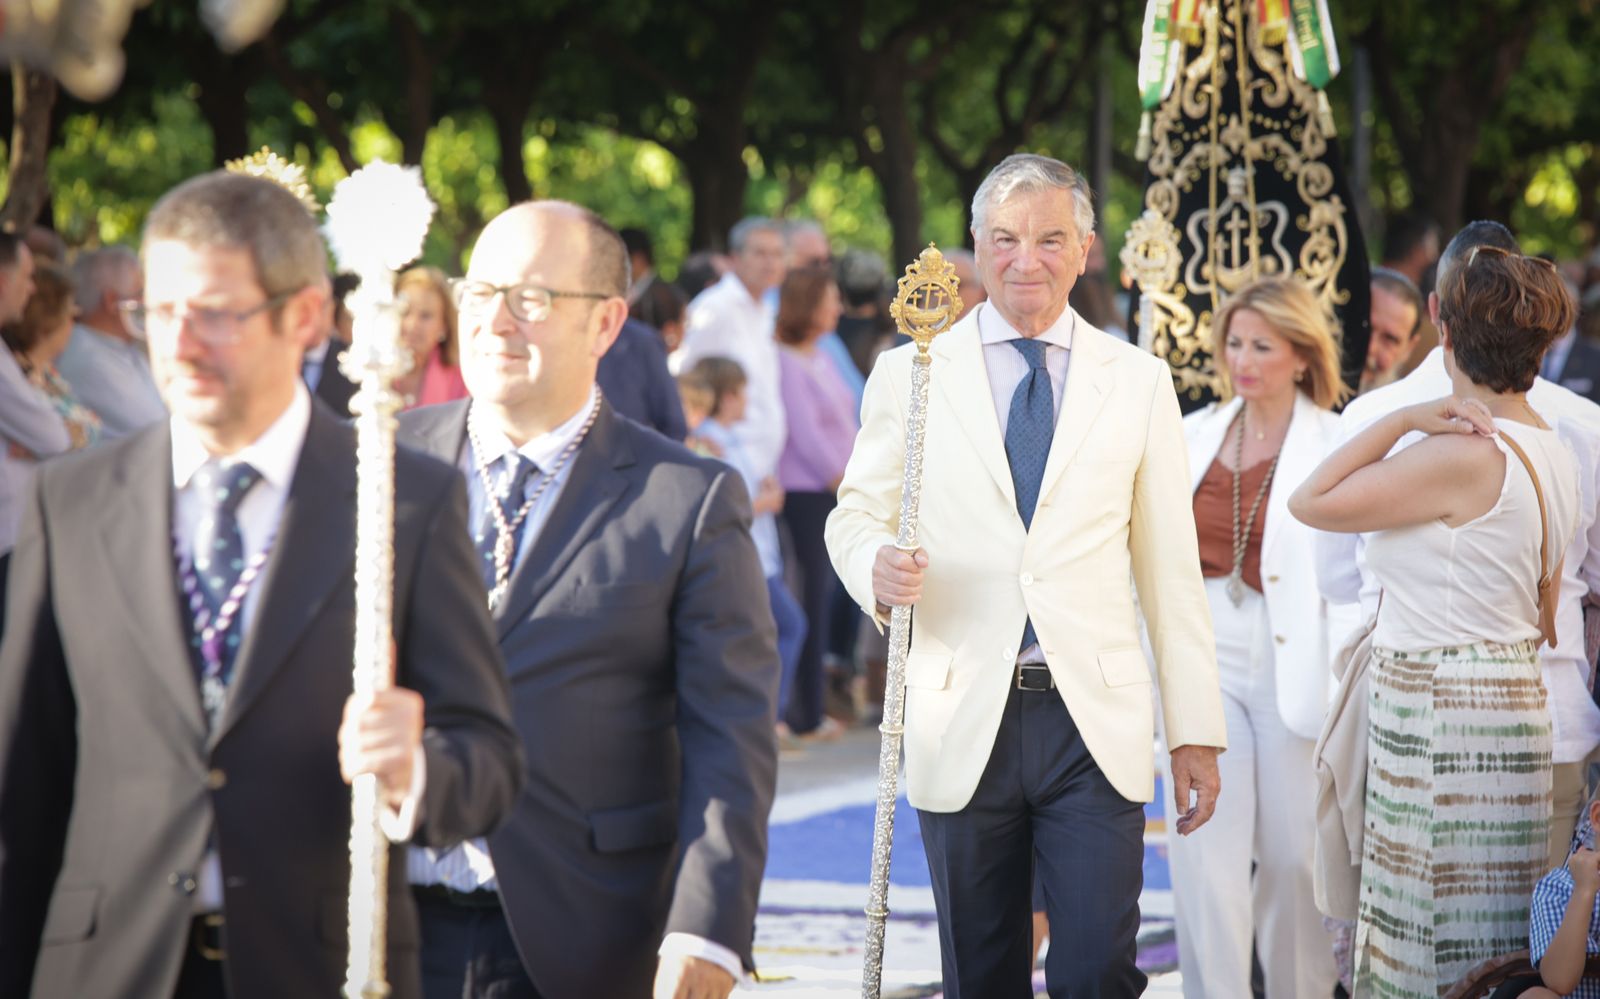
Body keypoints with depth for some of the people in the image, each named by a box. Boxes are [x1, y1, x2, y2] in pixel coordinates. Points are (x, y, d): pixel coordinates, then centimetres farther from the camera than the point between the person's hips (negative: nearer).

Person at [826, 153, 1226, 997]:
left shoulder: (1137, 381, 8)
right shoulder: (910, 376, 6)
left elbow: (1171, 567, 8)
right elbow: (857, 513, 11)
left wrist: (1195, 731, 5)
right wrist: (878, 569, -14)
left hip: (1094, 725, 0)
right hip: (963, 722, 0)